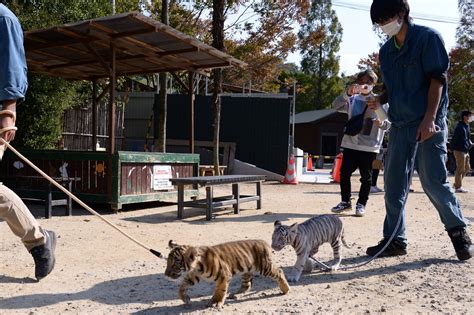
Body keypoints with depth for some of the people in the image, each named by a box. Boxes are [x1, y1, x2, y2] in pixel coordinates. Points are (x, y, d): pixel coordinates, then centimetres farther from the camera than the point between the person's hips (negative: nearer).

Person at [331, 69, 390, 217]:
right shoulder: (352, 99, 8)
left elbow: (389, 123, -2)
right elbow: (336, 105, -6)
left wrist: (381, 123, -26)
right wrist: (347, 93, -20)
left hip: (369, 146, -2)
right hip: (350, 143, 3)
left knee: (366, 177, 3)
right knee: (344, 173, 6)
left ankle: (361, 204, 16)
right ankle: (345, 202, 20)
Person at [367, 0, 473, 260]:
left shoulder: (428, 37, -4)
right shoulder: (386, 51, 13)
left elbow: (437, 79, -10)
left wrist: (429, 119, -17)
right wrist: (379, 100, -2)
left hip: (428, 122, -6)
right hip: (400, 125, 6)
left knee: (433, 180, -6)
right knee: (394, 184, 3)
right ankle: (395, 239, 12)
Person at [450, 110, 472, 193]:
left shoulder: (466, 127, 15)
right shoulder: (460, 127, -13)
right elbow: (454, 139, -17)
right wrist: (453, 149, -18)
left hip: (465, 151, 10)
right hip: (459, 150, -9)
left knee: (467, 168, 14)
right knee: (460, 169, -5)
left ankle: (457, 184, 22)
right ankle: (458, 187, 2)